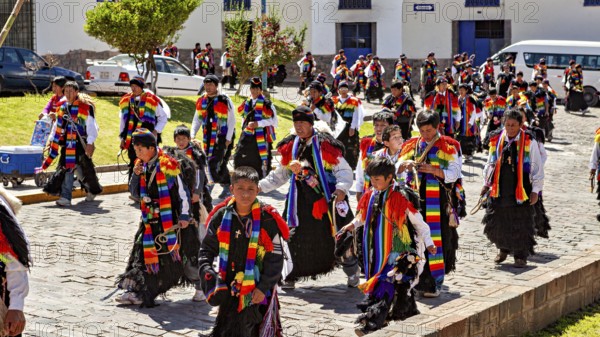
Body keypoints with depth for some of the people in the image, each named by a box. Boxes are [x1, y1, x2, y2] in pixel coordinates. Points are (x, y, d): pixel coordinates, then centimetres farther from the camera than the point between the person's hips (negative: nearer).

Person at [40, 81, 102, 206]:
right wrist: (52, 139, 16)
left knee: (85, 168, 3)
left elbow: (91, 125, -12)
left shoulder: (86, 107, -9)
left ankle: (94, 190, 26)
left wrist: (90, 143, -17)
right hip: (67, 143, 6)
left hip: (81, 143, -5)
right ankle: (66, 197, 0)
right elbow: (58, 125, 19)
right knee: (67, 168, 0)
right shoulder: (63, 106, 12)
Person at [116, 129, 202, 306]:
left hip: (171, 220, -6)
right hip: (151, 221, 6)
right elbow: (136, 194, 13)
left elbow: (182, 191, -11)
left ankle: (201, 284, 19)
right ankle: (136, 291, 4)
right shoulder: (142, 166, 7)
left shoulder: (168, 165, -14)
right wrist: (136, 176, -5)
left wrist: (184, 216, -12)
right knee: (143, 252, 1)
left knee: (183, 251, 1)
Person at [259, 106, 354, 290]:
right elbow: (281, 174, 18)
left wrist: (342, 188, -26)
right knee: (295, 237, -2)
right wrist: (261, 185, 8)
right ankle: (291, 276, 11)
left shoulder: (325, 144, -9)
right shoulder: (291, 146, 8)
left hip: (327, 198, -4)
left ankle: (352, 271, 24)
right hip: (301, 199, 4)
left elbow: (343, 170, -10)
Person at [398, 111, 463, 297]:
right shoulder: (412, 145, 12)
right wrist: (404, 165, -14)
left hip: (439, 200, -3)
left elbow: (453, 174, -6)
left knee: (438, 238, -4)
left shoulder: (449, 147, 1)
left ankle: (435, 283, 2)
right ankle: (418, 279, 10)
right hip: (416, 198, 3)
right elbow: (397, 169, 9)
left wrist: (433, 170, -20)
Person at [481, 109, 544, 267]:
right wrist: (487, 183, 12)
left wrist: (535, 190, -4)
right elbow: (490, 163, 17)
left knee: (521, 226, 3)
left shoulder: (529, 142, -5)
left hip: (521, 192, -3)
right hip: (499, 191, 3)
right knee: (495, 224, 9)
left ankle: (521, 256, 20)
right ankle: (504, 248, 34)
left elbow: (537, 168, -1)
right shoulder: (496, 140, 4)